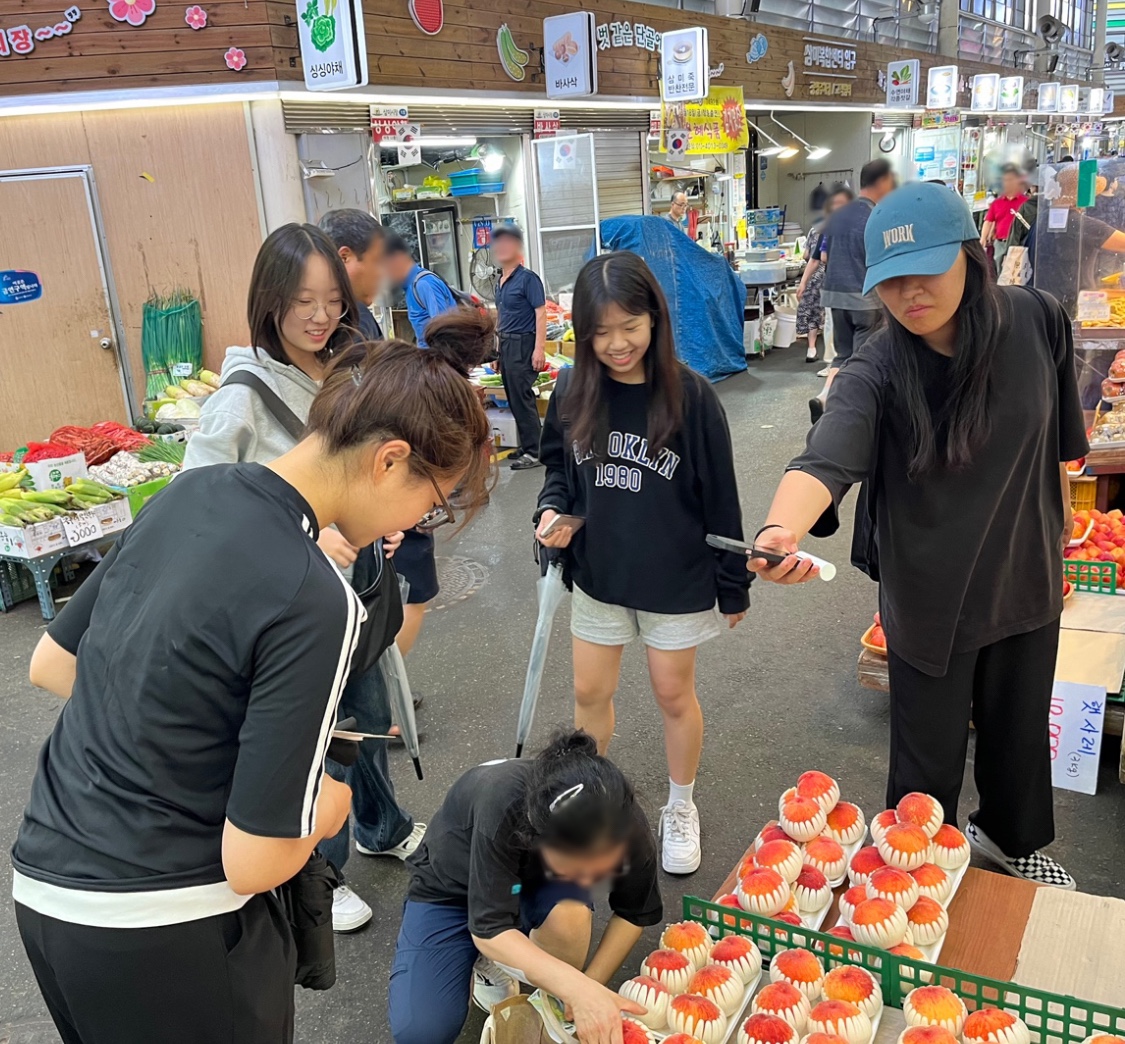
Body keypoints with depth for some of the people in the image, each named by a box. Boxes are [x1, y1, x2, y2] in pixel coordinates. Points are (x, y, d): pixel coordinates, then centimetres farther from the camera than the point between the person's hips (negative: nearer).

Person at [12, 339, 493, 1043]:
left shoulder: (191, 491, -3)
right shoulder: (316, 606, -26)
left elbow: (50, 665, 9)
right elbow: (254, 863, -22)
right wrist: (325, 810, -2)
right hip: (166, 928, -6)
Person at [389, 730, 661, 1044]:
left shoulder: (625, 826, -29)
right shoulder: (501, 808, -41)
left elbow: (633, 913, -11)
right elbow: (489, 930, -36)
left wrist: (590, 986, -20)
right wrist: (578, 989, -46)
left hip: (532, 884, 2)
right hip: (451, 888, -2)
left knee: (571, 913, -34)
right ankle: (489, 960, 9)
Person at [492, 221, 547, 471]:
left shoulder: (527, 278, -11)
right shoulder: (500, 280, 13)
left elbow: (541, 314, -15)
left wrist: (539, 349, -23)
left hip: (522, 344, -8)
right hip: (505, 344, 8)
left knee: (522, 398, -6)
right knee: (514, 398, 12)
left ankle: (534, 452, 1)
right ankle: (526, 445, 23)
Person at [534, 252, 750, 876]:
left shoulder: (690, 395, -17)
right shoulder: (573, 393, -8)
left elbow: (719, 497, -10)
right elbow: (557, 467, 10)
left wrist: (733, 585, -4)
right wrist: (552, 510, -12)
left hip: (676, 579, -3)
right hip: (598, 573, 3)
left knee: (673, 694, 14)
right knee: (590, 692, 15)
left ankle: (681, 808, 38)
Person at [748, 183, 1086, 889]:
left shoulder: (1037, 321, -14)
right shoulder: (876, 373, -24)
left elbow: (1061, 434, 3)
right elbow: (827, 460, -43)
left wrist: (1059, 513, 16)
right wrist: (781, 529, -63)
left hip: (1026, 579, 4)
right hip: (929, 598, -3)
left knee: (1020, 728, 25)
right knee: (930, 758, 9)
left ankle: (1012, 839, 56)